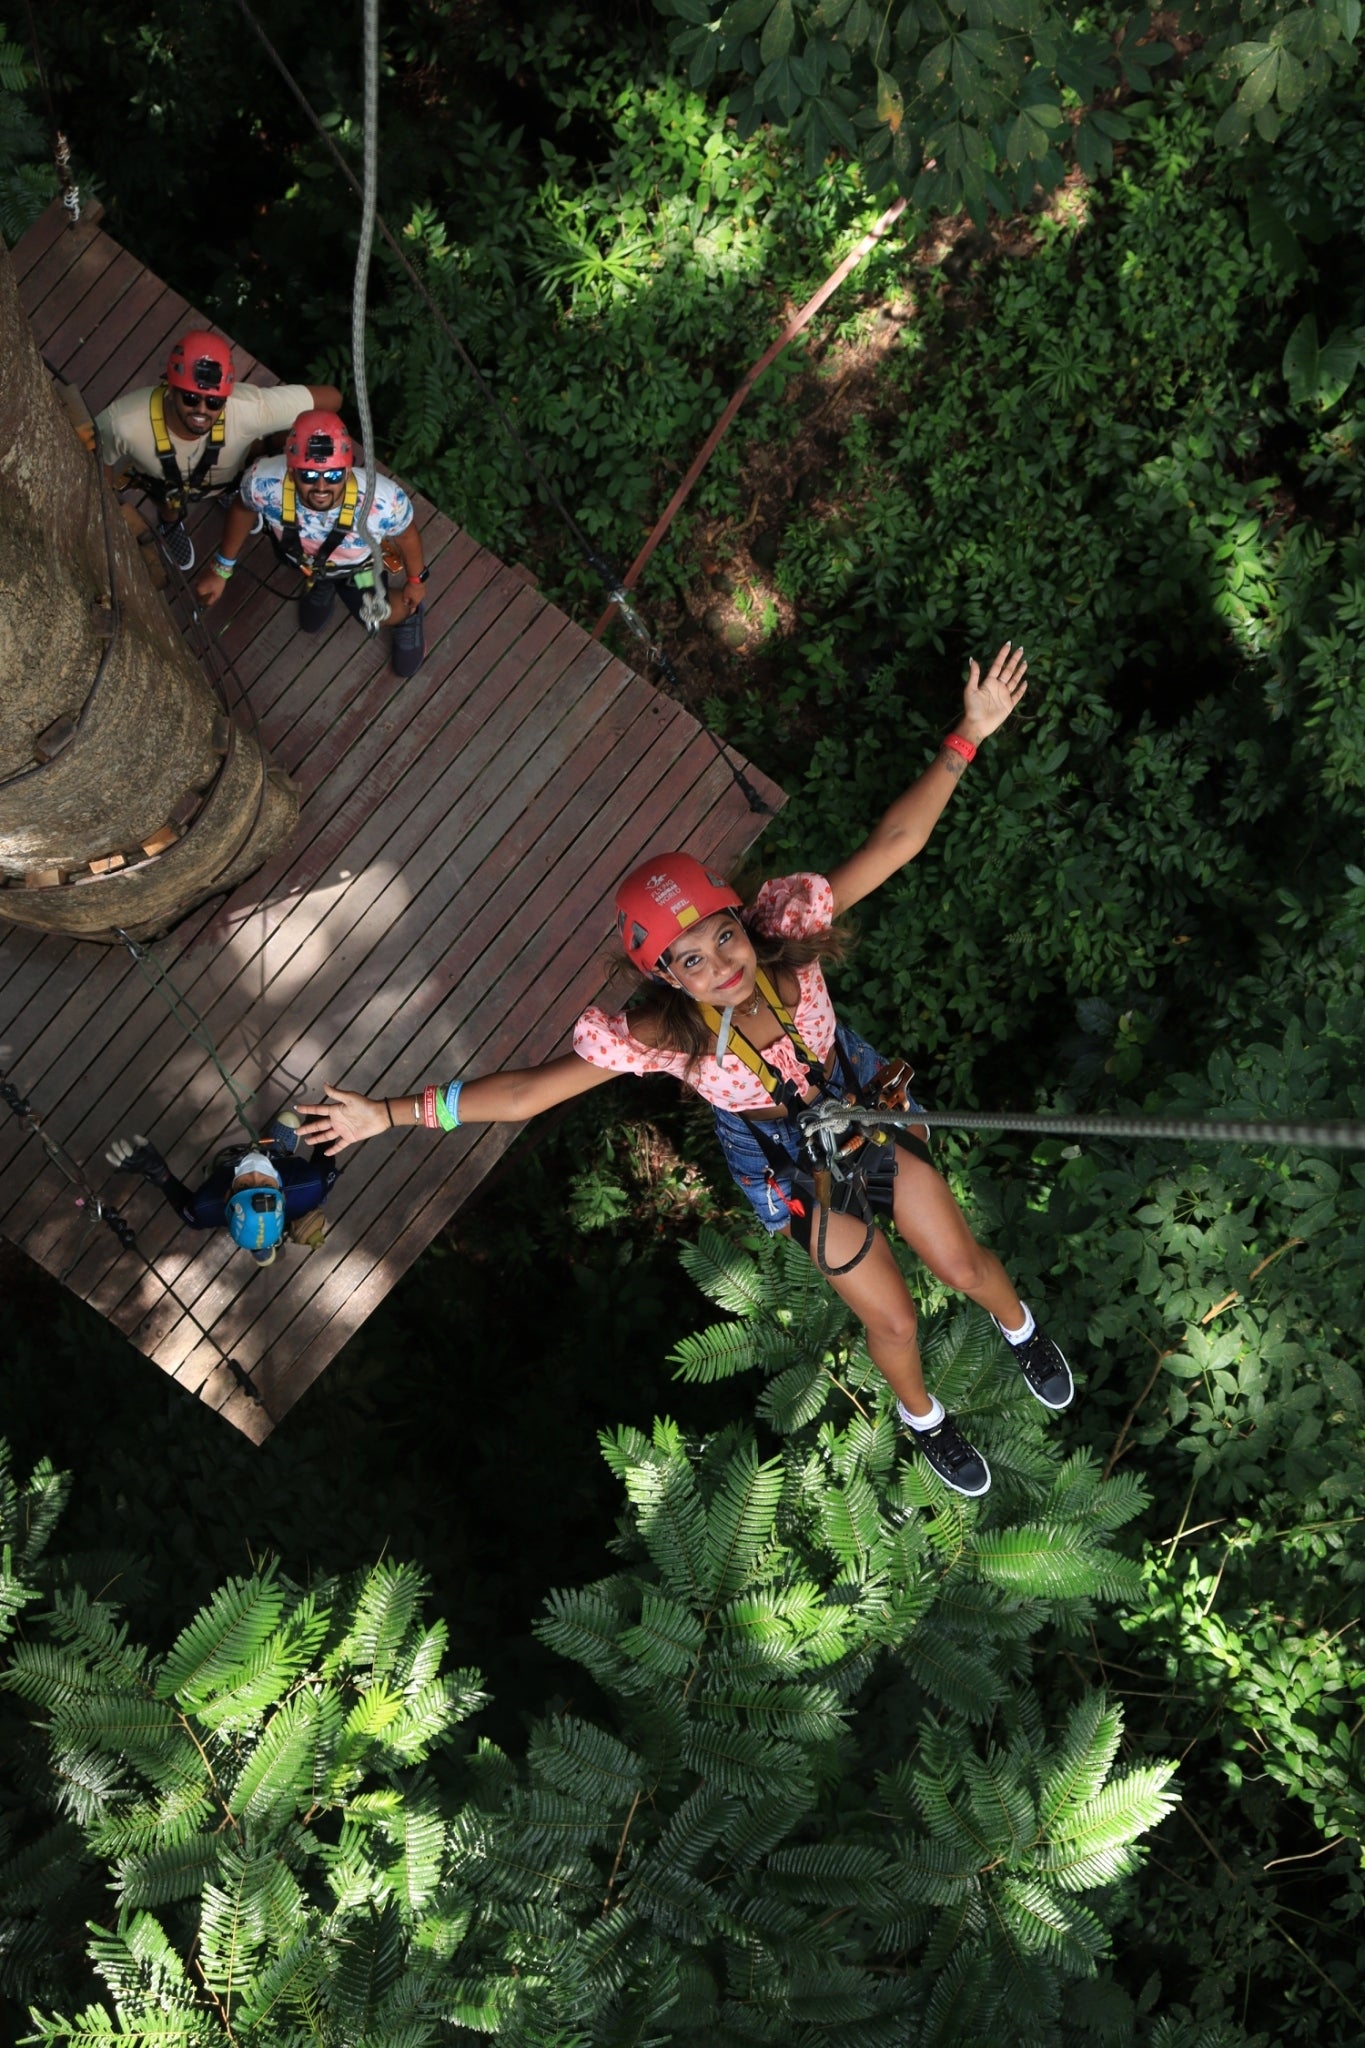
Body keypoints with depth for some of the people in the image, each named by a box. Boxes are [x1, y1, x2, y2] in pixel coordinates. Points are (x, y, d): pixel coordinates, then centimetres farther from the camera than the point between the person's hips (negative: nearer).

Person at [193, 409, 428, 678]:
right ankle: (322, 583, 62)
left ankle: (407, 615, 39)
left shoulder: (385, 501, -47)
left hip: (358, 565, -2)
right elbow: (243, 509, -16)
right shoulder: (263, 481, -44)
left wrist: (415, 580, 0)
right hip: (300, 556, 2)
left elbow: (406, 535, -20)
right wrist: (221, 568, -3)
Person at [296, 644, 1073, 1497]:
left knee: (962, 1262, 18)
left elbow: (894, 842, -29)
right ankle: (921, 1415, 51)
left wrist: (968, 737, -37)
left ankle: (1019, 1325, 57)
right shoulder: (662, 1035, -34)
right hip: (792, 1168, -2)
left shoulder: (785, 931, -31)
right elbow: (527, 1091, -31)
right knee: (893, 1319, 13)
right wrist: (391, 1114, -33)